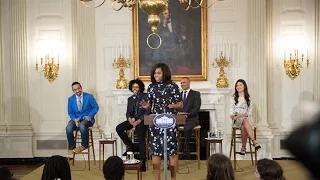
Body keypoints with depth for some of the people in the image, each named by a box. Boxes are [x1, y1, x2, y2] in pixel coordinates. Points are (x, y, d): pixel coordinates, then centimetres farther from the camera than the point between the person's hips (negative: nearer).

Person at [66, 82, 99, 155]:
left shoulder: (89, 96, -3)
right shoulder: (70, 99, 5)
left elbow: (96, 107, 1)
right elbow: (70, 112, 7)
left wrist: (90, 116, -15)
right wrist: (74, 119, -14)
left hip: (87, 119, -3)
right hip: (76, 119, 3)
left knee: (82, 126, -37)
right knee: (68, 128, -29)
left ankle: (84, 145, -14)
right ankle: (71, 147, -11)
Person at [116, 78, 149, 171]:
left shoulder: (146, 96, -2)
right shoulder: (130, 99, 17)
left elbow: (147, 112, -9)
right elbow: (128, 112, 12)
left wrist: (138, 121, -19)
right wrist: (130, 120, -12)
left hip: (142, 120, -6)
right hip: (132, 120, 6)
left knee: (140, 137, -28)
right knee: (118, 128, -15)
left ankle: (142, 161, -25)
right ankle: (130, 147, 0)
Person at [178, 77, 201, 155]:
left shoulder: (195, 94, 9)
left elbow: (196, 108, -3)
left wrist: (187, 114, -18)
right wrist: (178, 113, -8)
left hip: (191, 119, -4)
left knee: (187, 128, -36)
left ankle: (186, 148, -22)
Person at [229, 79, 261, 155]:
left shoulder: (248, 99, 13)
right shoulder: (233, 99, 15)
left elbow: (249, 113, 3)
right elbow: (231, 113, 9)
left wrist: (240, 115, -14)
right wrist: (233, 116, -15)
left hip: (247, 119, 0)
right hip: (237, 121, 0)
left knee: (243, 127, -38)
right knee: (244, 120, -38)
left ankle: (243, 147, -32)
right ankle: (254, 141, -50)